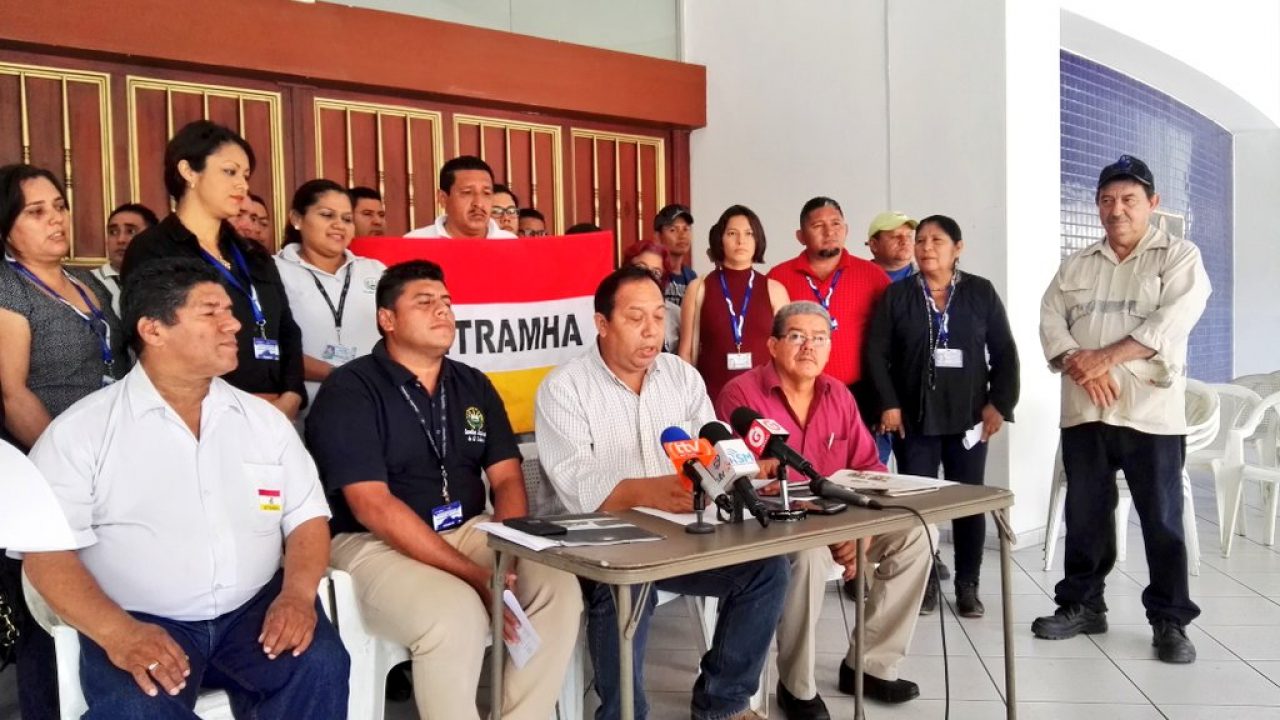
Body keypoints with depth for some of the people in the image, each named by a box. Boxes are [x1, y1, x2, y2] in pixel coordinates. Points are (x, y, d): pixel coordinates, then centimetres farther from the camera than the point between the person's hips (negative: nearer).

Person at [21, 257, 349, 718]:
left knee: (320, 664, -23)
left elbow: (307, 517, 10)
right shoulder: (80, 430, 1)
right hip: (140, 621, -3)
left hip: (254, 610, 3)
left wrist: (298, 593, -11)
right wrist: (117, 632, -21)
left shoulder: (264, 418, 11)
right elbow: (46, 551, -6)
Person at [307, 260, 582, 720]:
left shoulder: (474, 385, 11)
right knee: (457, 612, -33)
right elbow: (372, 506, -17)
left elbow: (507, 478, 7)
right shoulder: (349, 391, -8)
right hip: (376, 544, -6)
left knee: (558, 587, -17)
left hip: (470, 531, 6)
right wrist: (473, 573, -24)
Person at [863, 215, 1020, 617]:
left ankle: (967, 585, 17)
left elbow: (1004, 352, 4)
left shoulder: (981, 292, 4)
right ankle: (923, 582, 14)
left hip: (968, 417, 1)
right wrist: (888, 404, -8)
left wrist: (999, 403, -4)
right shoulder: (896, 295, 3)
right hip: (913, 418, 0)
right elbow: (876, 353, -1)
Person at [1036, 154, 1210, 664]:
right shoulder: (1077, 265, 15)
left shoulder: (1178, 257, 2)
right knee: (1084, 515, 10)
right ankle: (1082, 604, 22)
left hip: (1150, 411, -4)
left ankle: (1169, 621, 12)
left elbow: (1172, 321, -13)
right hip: (1083, 411, 4)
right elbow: (1050, 319, 4)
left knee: (1161, 519, 1)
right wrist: (1079, 366, -14)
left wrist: (1105, 357, -17)